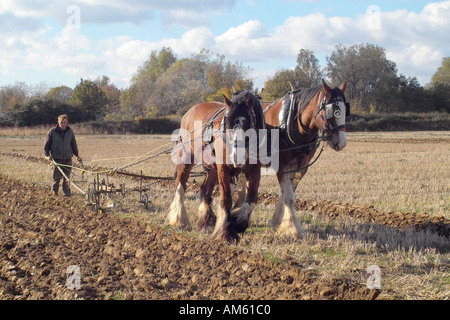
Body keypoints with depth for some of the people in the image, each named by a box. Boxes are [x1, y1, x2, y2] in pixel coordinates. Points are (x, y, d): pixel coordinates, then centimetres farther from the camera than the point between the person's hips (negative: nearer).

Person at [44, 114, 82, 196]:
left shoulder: (70, 132, 7)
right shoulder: (52, 132, -1)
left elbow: (74, 145, 19)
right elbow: (46, 144, 4)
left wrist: (77, 155, 20)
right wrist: (47, 155, -5)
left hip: (68, 159, 2)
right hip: (56, 159, -2)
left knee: (67, 177, 2)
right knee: (57, 177, -1)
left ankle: (67, 192, 8)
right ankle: (54, 192, 15)